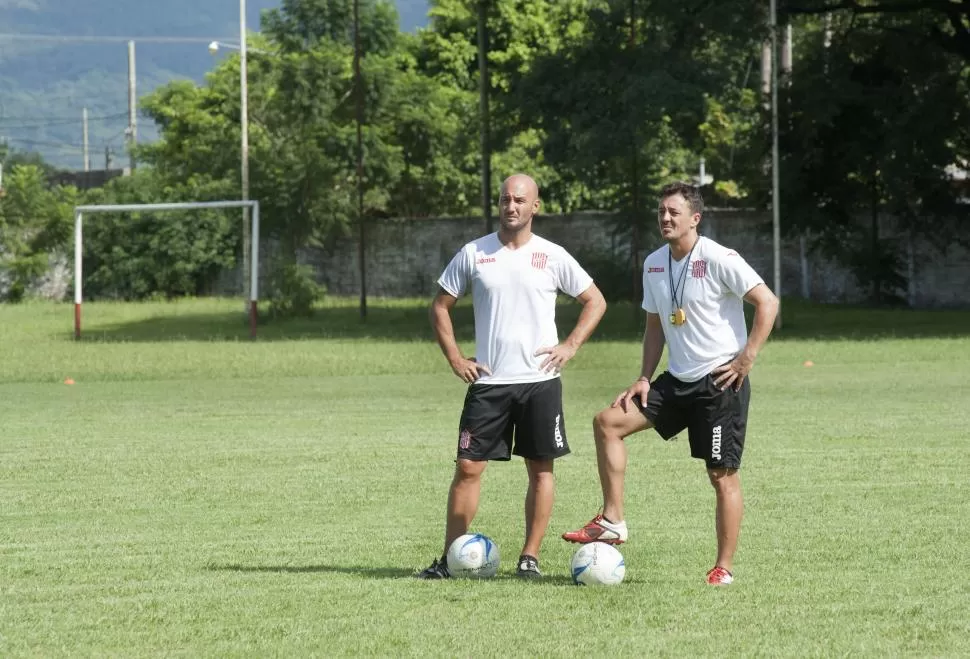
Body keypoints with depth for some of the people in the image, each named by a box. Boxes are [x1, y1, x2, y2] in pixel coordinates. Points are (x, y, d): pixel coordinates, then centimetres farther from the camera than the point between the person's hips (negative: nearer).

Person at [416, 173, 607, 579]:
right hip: (488, 382, 0)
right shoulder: (473, 254, 3)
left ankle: (530, 558, 8)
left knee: (541, 468, 1)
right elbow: (440, 306, 11)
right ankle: (449, 558, 2)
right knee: (468, 467, -2)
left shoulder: (552, 257, 2)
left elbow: (595, 302, 9)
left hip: (540, 381, 0)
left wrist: (570, 345, -3)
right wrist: (454, 358, 1)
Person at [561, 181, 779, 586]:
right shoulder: (654, 265, 9)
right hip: (677, 381, 8)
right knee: (608, 422, -2)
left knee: (722, 475, -4)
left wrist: (746, 359, -17)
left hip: (720, 382, -8)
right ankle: (612, 522, 1)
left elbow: (767, 303, -15)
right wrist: (644, 377, 10)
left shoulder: (718, 260, -14)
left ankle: (723, 569, 4)